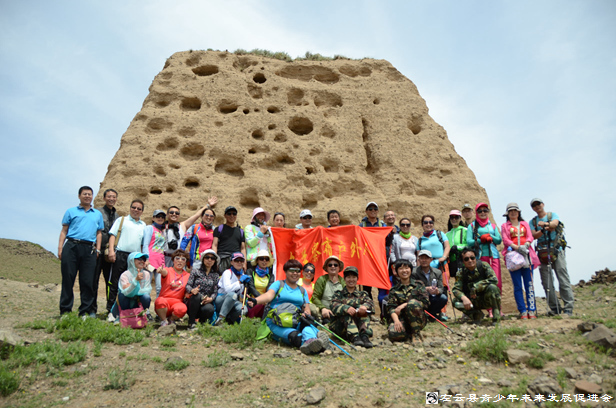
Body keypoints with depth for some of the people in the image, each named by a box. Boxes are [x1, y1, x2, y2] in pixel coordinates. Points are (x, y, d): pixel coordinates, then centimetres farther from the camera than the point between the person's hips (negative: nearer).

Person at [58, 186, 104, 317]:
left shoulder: (97, 214, 20)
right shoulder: (71, 211, 14)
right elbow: (64, 231, 10)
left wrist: (97, 249, 6)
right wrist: (60, 248, -1)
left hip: (89, 249, 1)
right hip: (71, 247, -1)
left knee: (87, 281, 1)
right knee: (68, 279, -1)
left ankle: (86, 310, 7)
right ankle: (65, 310, 7)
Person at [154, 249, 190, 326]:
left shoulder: (188, 276, 12)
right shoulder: (168, 271, 3)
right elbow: (165, 272, -22)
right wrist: (161, 270, -47)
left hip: (177, 302, 2)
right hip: (164, 299, -2)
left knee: (182, 309, -34)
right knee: (160, 301, -38)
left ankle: (171, 319, 2)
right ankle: (164, 320, -7)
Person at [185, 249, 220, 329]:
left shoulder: (215, 276, 16)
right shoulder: (195, 271, 10)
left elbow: (215, 291, 6)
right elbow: (188, 286, -1)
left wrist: (211, 298, -16)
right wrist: (192, 290, -25)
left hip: (206, 302, 1)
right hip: (194, 302, -1)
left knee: (210, 309, -35)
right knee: (197, 295, -36)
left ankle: (202, 320, 4)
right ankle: (191, 323, -23)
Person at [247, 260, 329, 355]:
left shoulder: (302, 291, 27)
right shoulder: (278, 284, 15)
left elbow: (307, 310, 17)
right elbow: (269, 295, -5)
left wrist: (306, 314, -10)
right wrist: (255, 301, -28)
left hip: (296, 323, 3)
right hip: (276, 322, -3)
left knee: (307, 326, -35)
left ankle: (308, 341, -67)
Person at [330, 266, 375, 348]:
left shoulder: (362, 294, 20)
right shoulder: (338, 294, 14)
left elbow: (371, 304, -3)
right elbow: (334, 306, -9)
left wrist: (364, 306, -30)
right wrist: (346, 308, -32)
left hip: (359, 325, 2)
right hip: (339, 327, -1)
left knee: (363, 310, -23)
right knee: (347, 313, -30)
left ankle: (365, 336, -40)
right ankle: (354, 338, -47)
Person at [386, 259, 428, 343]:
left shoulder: (419, 285, 11)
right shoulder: (394, 290, 12)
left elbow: (424, 302, -4)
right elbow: (391, 308, 0)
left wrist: (403, 305, -13)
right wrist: (396, 320, -22)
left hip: (418, 320, -1)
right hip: (402, 319, 1)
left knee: (413, 303, -33)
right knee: (392, 333, -34)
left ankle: (416, 333, -13)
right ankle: (409, 334, 2)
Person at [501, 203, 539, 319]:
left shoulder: (525, 224, 21)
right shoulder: (505, 226, 15)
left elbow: (530, 237, 8)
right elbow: (505, 240, 1)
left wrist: (525, 245, -13)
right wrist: (517, 247, -15)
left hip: (526, 254, 2)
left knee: (529, 282, -4)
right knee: (517, 285, -4)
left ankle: (532, 310, -1)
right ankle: (523, 311, -2)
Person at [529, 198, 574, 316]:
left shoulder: (553, 215, 9)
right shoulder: (532, 221, 15)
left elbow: (555, 223, -13)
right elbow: (534, 235, -2)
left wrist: (545, 224, -34)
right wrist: (544, 230, -21)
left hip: (557, 250, -3)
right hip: (543, 253, 3)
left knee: (563, 279, -9)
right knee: (547, 283, 0)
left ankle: (568, 308, -8)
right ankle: (554, 308, 6)